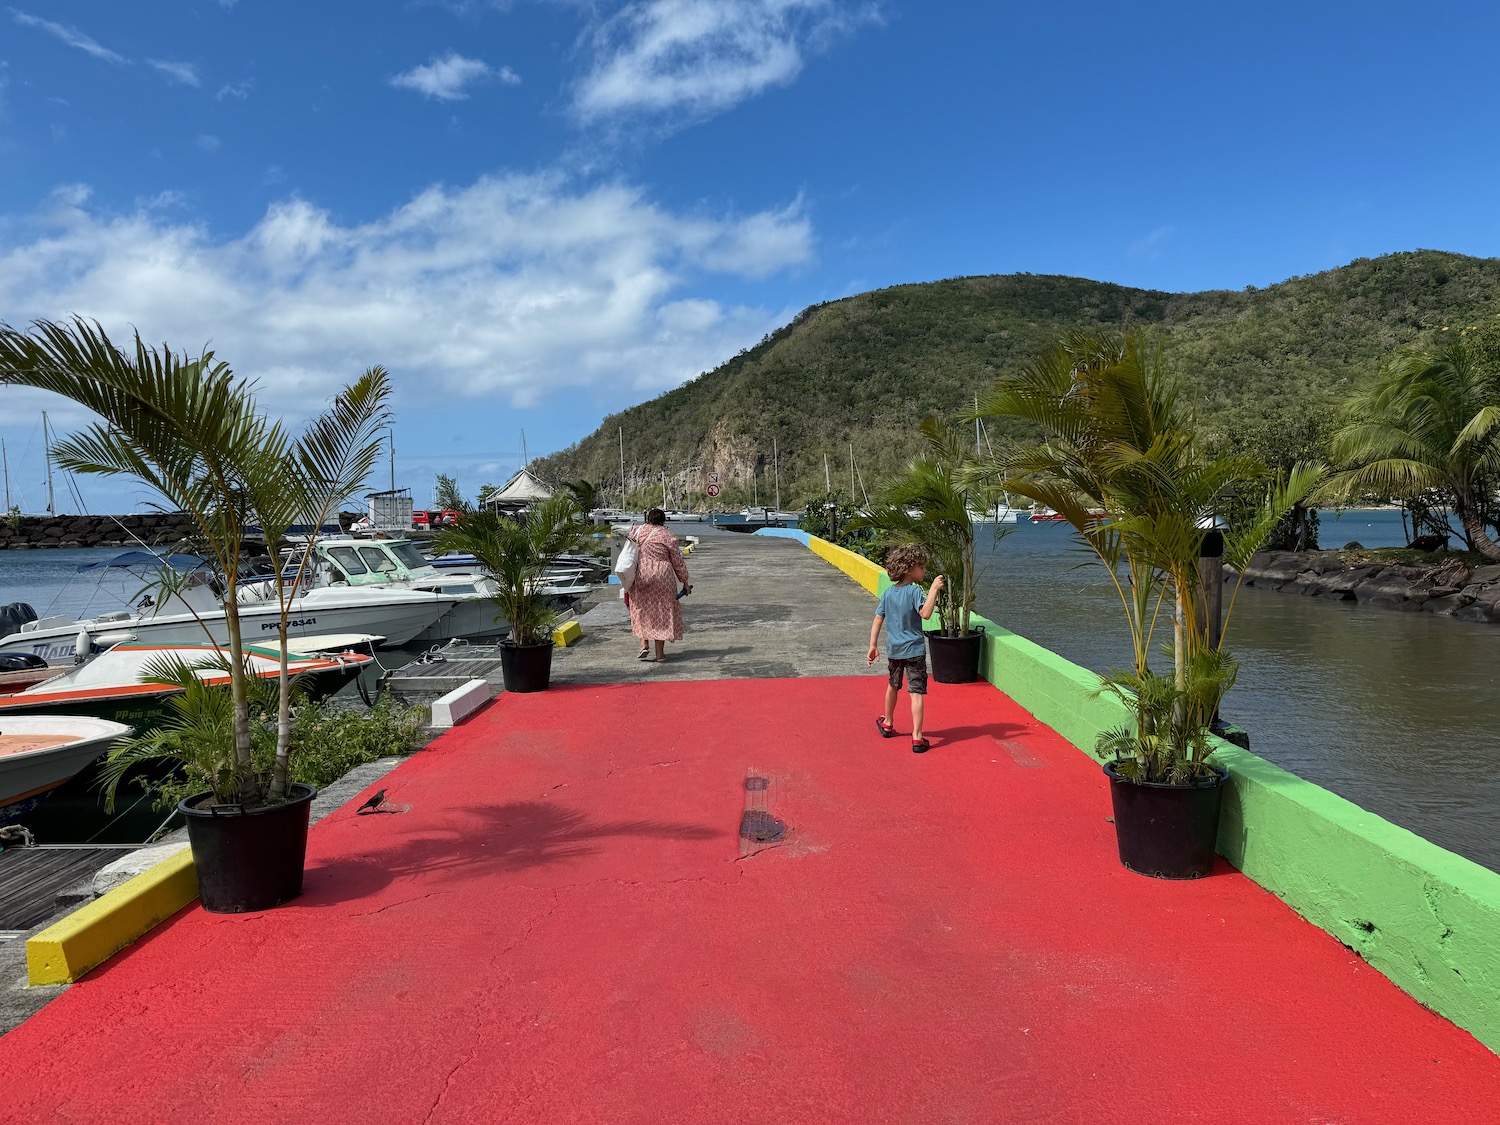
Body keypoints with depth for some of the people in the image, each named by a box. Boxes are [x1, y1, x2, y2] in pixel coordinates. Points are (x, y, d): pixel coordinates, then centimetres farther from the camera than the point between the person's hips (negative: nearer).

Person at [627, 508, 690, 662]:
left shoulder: (637, 531, 4)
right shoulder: (668, 537, -3)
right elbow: (678, 562, 3)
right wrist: (685, 582, 12)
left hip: (640, 577, 2)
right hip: (662, 577, -2)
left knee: (642, 610, 17)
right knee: (662, 612, 7)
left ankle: (644, 645, 6)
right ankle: (660, 653, 8)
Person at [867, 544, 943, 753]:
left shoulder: (888, 592, 5)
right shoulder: (914, 590, -14)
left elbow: (878, 619, 5)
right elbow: (925, 613, -28)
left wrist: (873, 645, 7)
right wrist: (933, 589, -23)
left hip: (893, 649, 6)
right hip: (914, 650, -6)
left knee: (892, 686, 25)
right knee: (916, 693, -5)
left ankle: (887, 724, 43)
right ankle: (917, 737, -10)